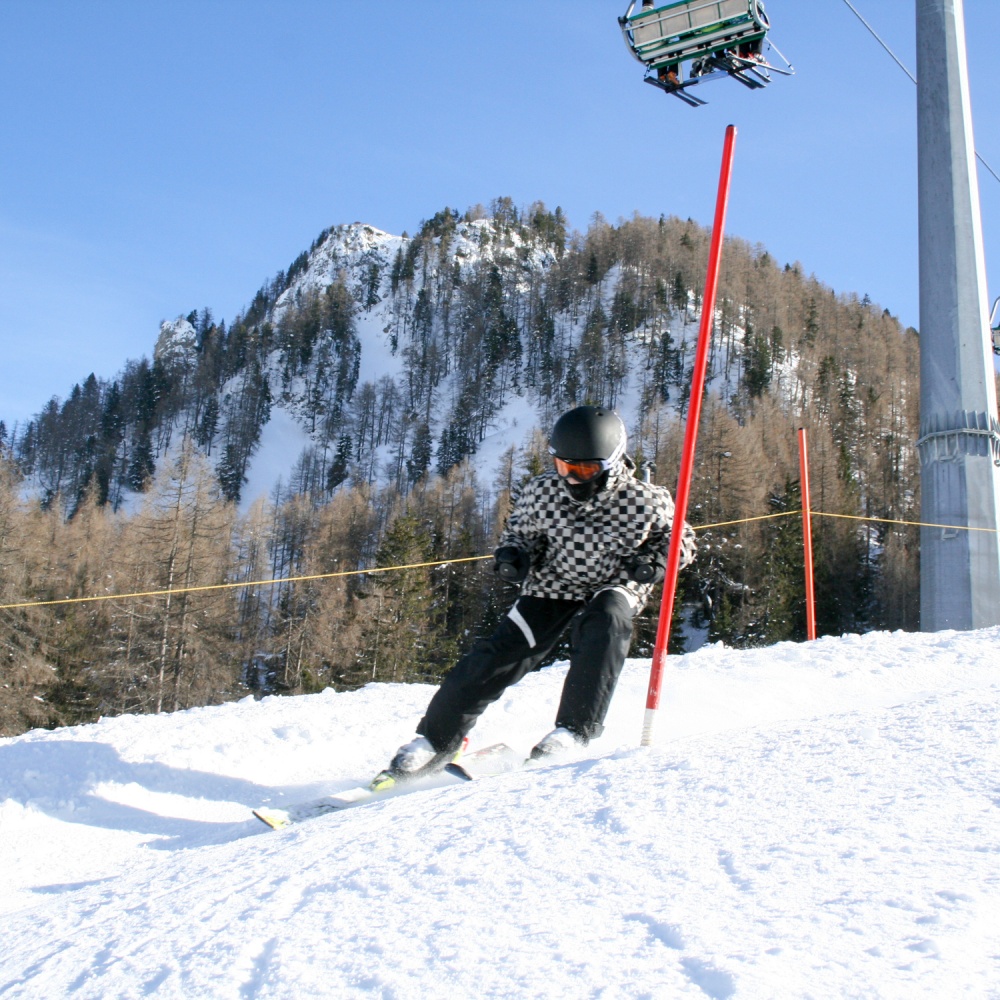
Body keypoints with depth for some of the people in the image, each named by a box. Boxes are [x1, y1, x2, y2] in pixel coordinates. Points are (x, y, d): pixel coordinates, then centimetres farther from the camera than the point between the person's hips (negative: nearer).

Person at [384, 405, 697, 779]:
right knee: (501, 654, -11)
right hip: (552, 584, 2)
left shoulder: (644, 502, -19)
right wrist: (512, 553, -17)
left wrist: (657, 560, -23)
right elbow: (521, 531, 5)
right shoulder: (541, 491, -13)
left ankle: (575, 730, -26)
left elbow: (679, 538, -2)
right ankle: (435, 740, 3)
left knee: (603, 623, -36)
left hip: (613, 587, -1)